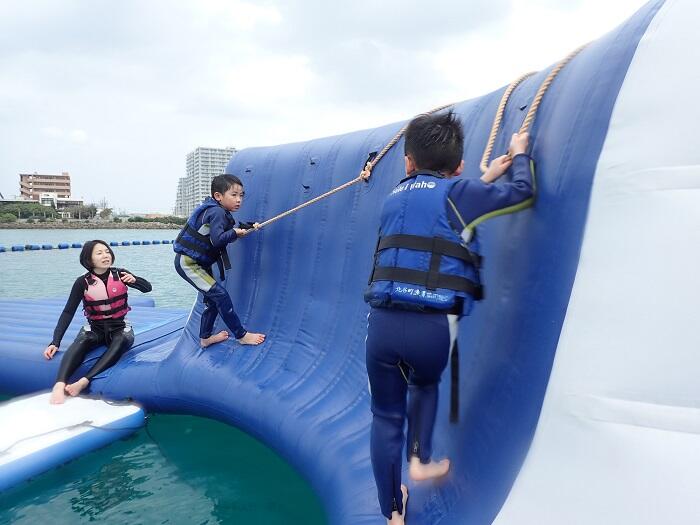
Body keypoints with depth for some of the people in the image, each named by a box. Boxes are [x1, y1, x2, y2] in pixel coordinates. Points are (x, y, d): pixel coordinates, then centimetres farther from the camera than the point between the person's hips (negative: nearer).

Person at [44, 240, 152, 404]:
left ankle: (84, 382, -50)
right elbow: (68, 312, -9)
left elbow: (147, 287, 2)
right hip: (95, 329, 0)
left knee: (122, 341, -35)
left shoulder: (119, 274, -3)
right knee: (81, 342, -34)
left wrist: (134, 280, -22)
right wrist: (55, 342, -19)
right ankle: (59, 385, -54)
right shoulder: (83, 282, -7)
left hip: (120, 328, 0)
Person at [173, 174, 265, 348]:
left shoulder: (220, 212, 10)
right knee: (220, 295, -13)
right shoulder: (217, 212, -21)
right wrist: (235, 233, -18)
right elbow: (217, 240, -32)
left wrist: (248, 226, -2)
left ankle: (205, 337, 29)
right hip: (187, 263, -10)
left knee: (212, 298, 15)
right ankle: (241, 335, -7)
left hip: (199, 262, 10)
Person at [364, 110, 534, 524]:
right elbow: (522, 192, 10)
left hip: (382, 321, 3)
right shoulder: (457, 191, 4)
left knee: (386, 414, 20)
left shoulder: (395, 198, 19)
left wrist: (487, 177, 37)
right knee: (424, 385, 33)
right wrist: (519, 154, 29)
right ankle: (421, 459, 31)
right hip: (433, 325, -3)